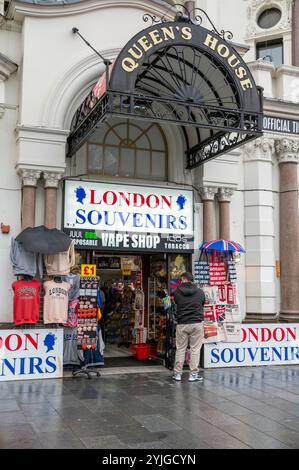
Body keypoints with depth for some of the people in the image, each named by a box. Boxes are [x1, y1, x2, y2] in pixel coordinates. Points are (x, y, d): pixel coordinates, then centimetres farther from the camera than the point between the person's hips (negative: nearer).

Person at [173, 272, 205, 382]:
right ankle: (193, 374, 6)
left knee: (180, 349, 9)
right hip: (197, 323, -1)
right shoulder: (200, 292, 0)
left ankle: (177, 374, 14)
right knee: (195, 349, 5)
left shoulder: (177, 292, -2)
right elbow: (203, 304, 13)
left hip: (182, 324, 1)